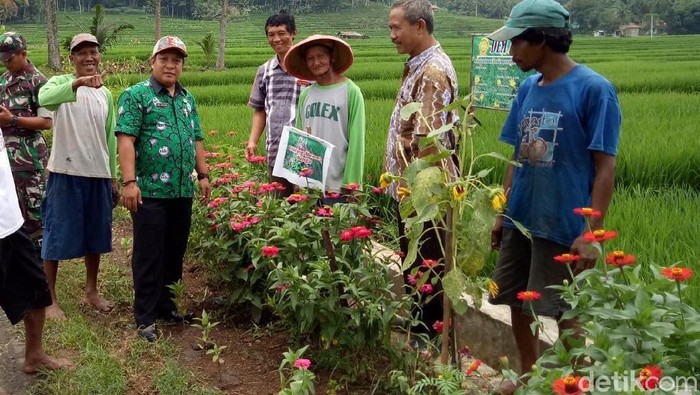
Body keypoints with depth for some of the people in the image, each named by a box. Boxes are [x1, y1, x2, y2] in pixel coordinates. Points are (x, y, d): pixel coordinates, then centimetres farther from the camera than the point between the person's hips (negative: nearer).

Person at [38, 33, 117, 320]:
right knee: (57, 237, 1)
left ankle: (91, 291, 29)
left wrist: (114, 176, 15)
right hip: (66, 174, -5)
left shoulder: (105, 93, 10)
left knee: (95, 236, 13)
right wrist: (77, 82, -47)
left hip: (98, 175, 5)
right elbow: (44, 98, -32)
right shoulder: (60, 82, -6)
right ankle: (50, 299, 12)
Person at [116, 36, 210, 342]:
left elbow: (196, 140, 21)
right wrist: (129, 182, -19)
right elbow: (126, 140, -12)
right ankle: (145, 318, 9)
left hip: (183, 191, 6)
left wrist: (202, 175, 14)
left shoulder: (188, 99, 16)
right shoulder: (136, 95, -4)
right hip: (150, 191, -6)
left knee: (174, 253, 13)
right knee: (149, 256, 0)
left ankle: (165, 306, 27)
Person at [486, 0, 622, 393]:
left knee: (563, 312, 4)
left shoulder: (593, 89, -13)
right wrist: (502, 213, 13)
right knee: (517, 301, 16)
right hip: (519, 220, 7)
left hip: (562, 225, -7)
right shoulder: (528, 89, 6)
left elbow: (605, 167, -14)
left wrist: (592, 232, -18)